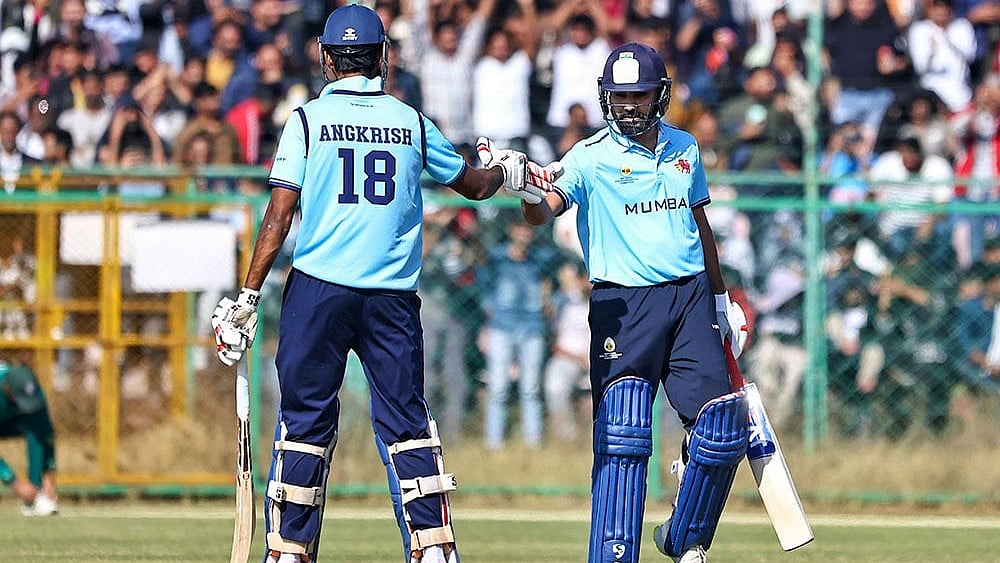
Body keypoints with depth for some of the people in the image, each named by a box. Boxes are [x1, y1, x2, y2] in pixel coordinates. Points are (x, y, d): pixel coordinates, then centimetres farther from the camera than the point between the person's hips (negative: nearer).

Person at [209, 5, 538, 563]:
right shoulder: (412, 122, 7)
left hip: (318, 288, -2)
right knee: (406, 418, 6)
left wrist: (248, 297, -3)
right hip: (393, 296, 2)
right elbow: (473, 183, 22)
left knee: (306, 418, 3)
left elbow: (279, 216, -5)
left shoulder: (308, 119, 0)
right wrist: (506, 170, 45)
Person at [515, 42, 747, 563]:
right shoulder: (591, 157, -3)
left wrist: (721, 303, 23)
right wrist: (529, 190, -42)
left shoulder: (684, 148, 11)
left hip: (689, 297, 4)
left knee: (722, 431, -4)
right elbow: (541, 214, -19)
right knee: (622, 440, -13)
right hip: (623, 304, -4)